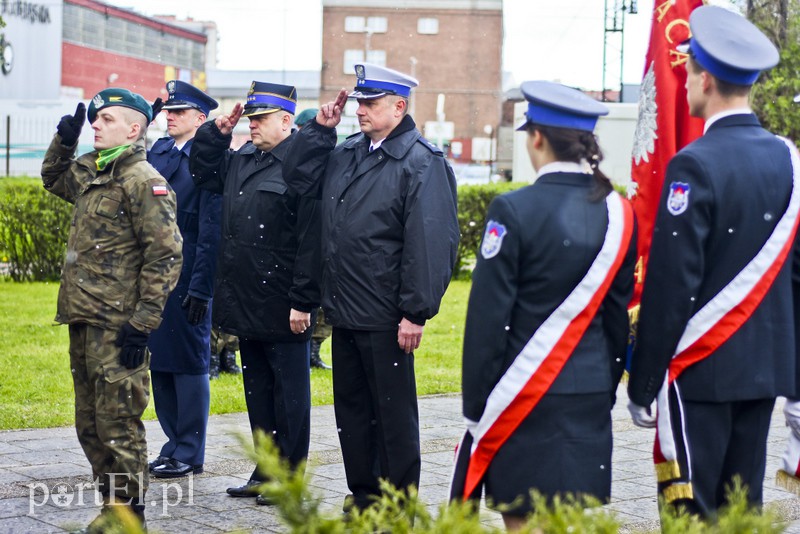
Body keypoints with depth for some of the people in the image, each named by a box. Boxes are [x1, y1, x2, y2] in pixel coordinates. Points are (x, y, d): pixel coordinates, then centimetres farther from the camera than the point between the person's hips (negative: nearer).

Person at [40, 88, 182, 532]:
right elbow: (52, 178, 37)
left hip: (118, 325, -9)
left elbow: (165, 256, -16)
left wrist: (143, 324, -19)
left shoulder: (143, 181, -12)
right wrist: (64, 140, 17)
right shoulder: (89, 172, 14)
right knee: (90, 424, 15)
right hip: (82, 318, 9)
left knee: (117, 423, -3)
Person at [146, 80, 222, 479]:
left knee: (189, 363, 1)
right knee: (158, 361, 13)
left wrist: (201, 287, -17)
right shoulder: (157, 151, 12)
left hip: (186, 277, -8)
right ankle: (175, 443, 24)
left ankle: (189, 453, 11)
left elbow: (211, 229, -14)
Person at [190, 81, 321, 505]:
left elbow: (311, 241, -19)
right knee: (257, 389, 16)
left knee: (289, 391, 3)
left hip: (282, 307, -9)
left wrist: (303, 302, -20)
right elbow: (203, 171, 28)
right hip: (246, 304, 9)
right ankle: (265, 470, 26)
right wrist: (217, 132, 11)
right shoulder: (241, 160, 11)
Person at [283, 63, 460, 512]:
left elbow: (430, 243, -19)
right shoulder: (346, 154, 11)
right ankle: (363, 495, 28)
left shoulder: (422, 163, -14)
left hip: (387, 320, -8)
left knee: (394, 412, 3)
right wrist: (321, 129, 7)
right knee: (351, 407, 16)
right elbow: (298, 177, 19)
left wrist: (415, 313, -22)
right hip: (344, 309, 8)